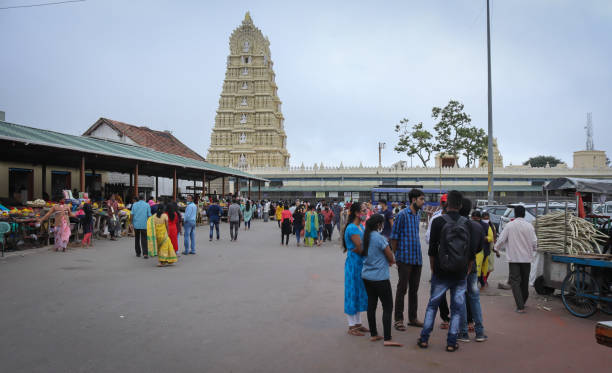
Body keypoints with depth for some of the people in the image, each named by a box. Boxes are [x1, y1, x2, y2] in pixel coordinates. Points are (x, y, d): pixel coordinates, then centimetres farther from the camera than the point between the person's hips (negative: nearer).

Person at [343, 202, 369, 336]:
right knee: (353, 293, 0)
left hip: (361, 264, 9)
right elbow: (361, 248, -20)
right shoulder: (352, 228, -17)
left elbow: (361, 248, 9)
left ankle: (358, 323, 27)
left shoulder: (361, 227, 12)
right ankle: (352, 326, 11)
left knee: (360, 293, 15)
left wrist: (356, 249, -9)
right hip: (354, 264, -9)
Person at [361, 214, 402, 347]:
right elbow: (391, 258, -11)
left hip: (366, 276, 8)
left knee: (371, 305, 14)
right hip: (380, 277, -8)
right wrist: (392, 261, 13)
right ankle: (387, 339, -3)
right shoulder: (380, 238, -18)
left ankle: (373, 334, 21)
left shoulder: (366, 236, 5)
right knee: (388, 307, -1)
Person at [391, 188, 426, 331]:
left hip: (417, 258, 8)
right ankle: (398, 320, 8)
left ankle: (413, 318, 25)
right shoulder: (403, 214, -12)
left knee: (414, 289, 14)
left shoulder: (418, 215, 13)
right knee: (402, 289, -1)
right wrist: (395, 256, -6)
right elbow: (394, 236, -10)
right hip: (405, 258, -7)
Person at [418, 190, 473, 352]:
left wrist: (433, 269, 5)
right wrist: (466, 271, 13)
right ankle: (451, 343, 14)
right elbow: (472, 252, 4)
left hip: (441, 273, -1)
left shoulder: (438, 222, -9)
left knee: (432, 305, 12)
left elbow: (432, 249, -7)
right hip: (460, 275, 2)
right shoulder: (467, 224, 0)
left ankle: (424, 339, 15)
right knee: (457, 308, 11)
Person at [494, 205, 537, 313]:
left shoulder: (509, 225, -6)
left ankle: (520, 306, -11)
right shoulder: (529, 226, -3)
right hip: (526, 257, 3)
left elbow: (501, 239, -5)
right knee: (525, 281, 17)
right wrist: (533, 250, 22)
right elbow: (534, 242, 0)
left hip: (513, 257, -3)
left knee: (515, 281, -1)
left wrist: (496, 248, 15)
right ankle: (523, 302, 33)